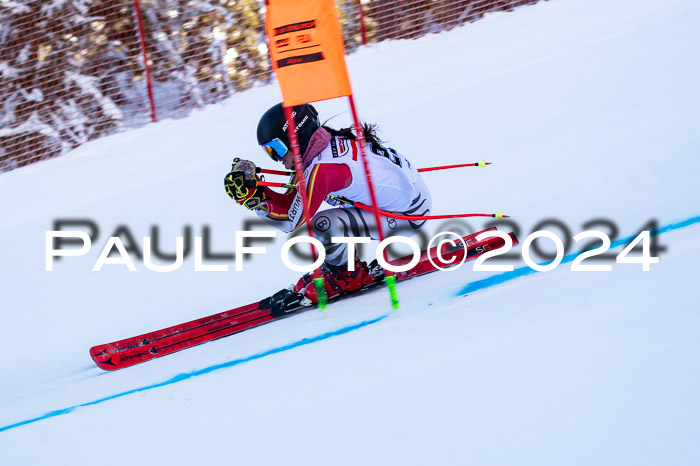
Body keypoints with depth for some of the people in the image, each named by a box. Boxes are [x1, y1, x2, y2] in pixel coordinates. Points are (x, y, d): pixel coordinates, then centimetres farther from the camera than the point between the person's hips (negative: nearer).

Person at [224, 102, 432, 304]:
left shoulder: (322, 168, -28)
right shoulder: (326, 143, -1)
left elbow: (290, 221, -21)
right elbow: (288, 202, 4)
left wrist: (254, 198, -27)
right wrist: (253, 185, -6)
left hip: (409, 214, -10)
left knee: (322, 225, -23)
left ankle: (348, 277, 4)